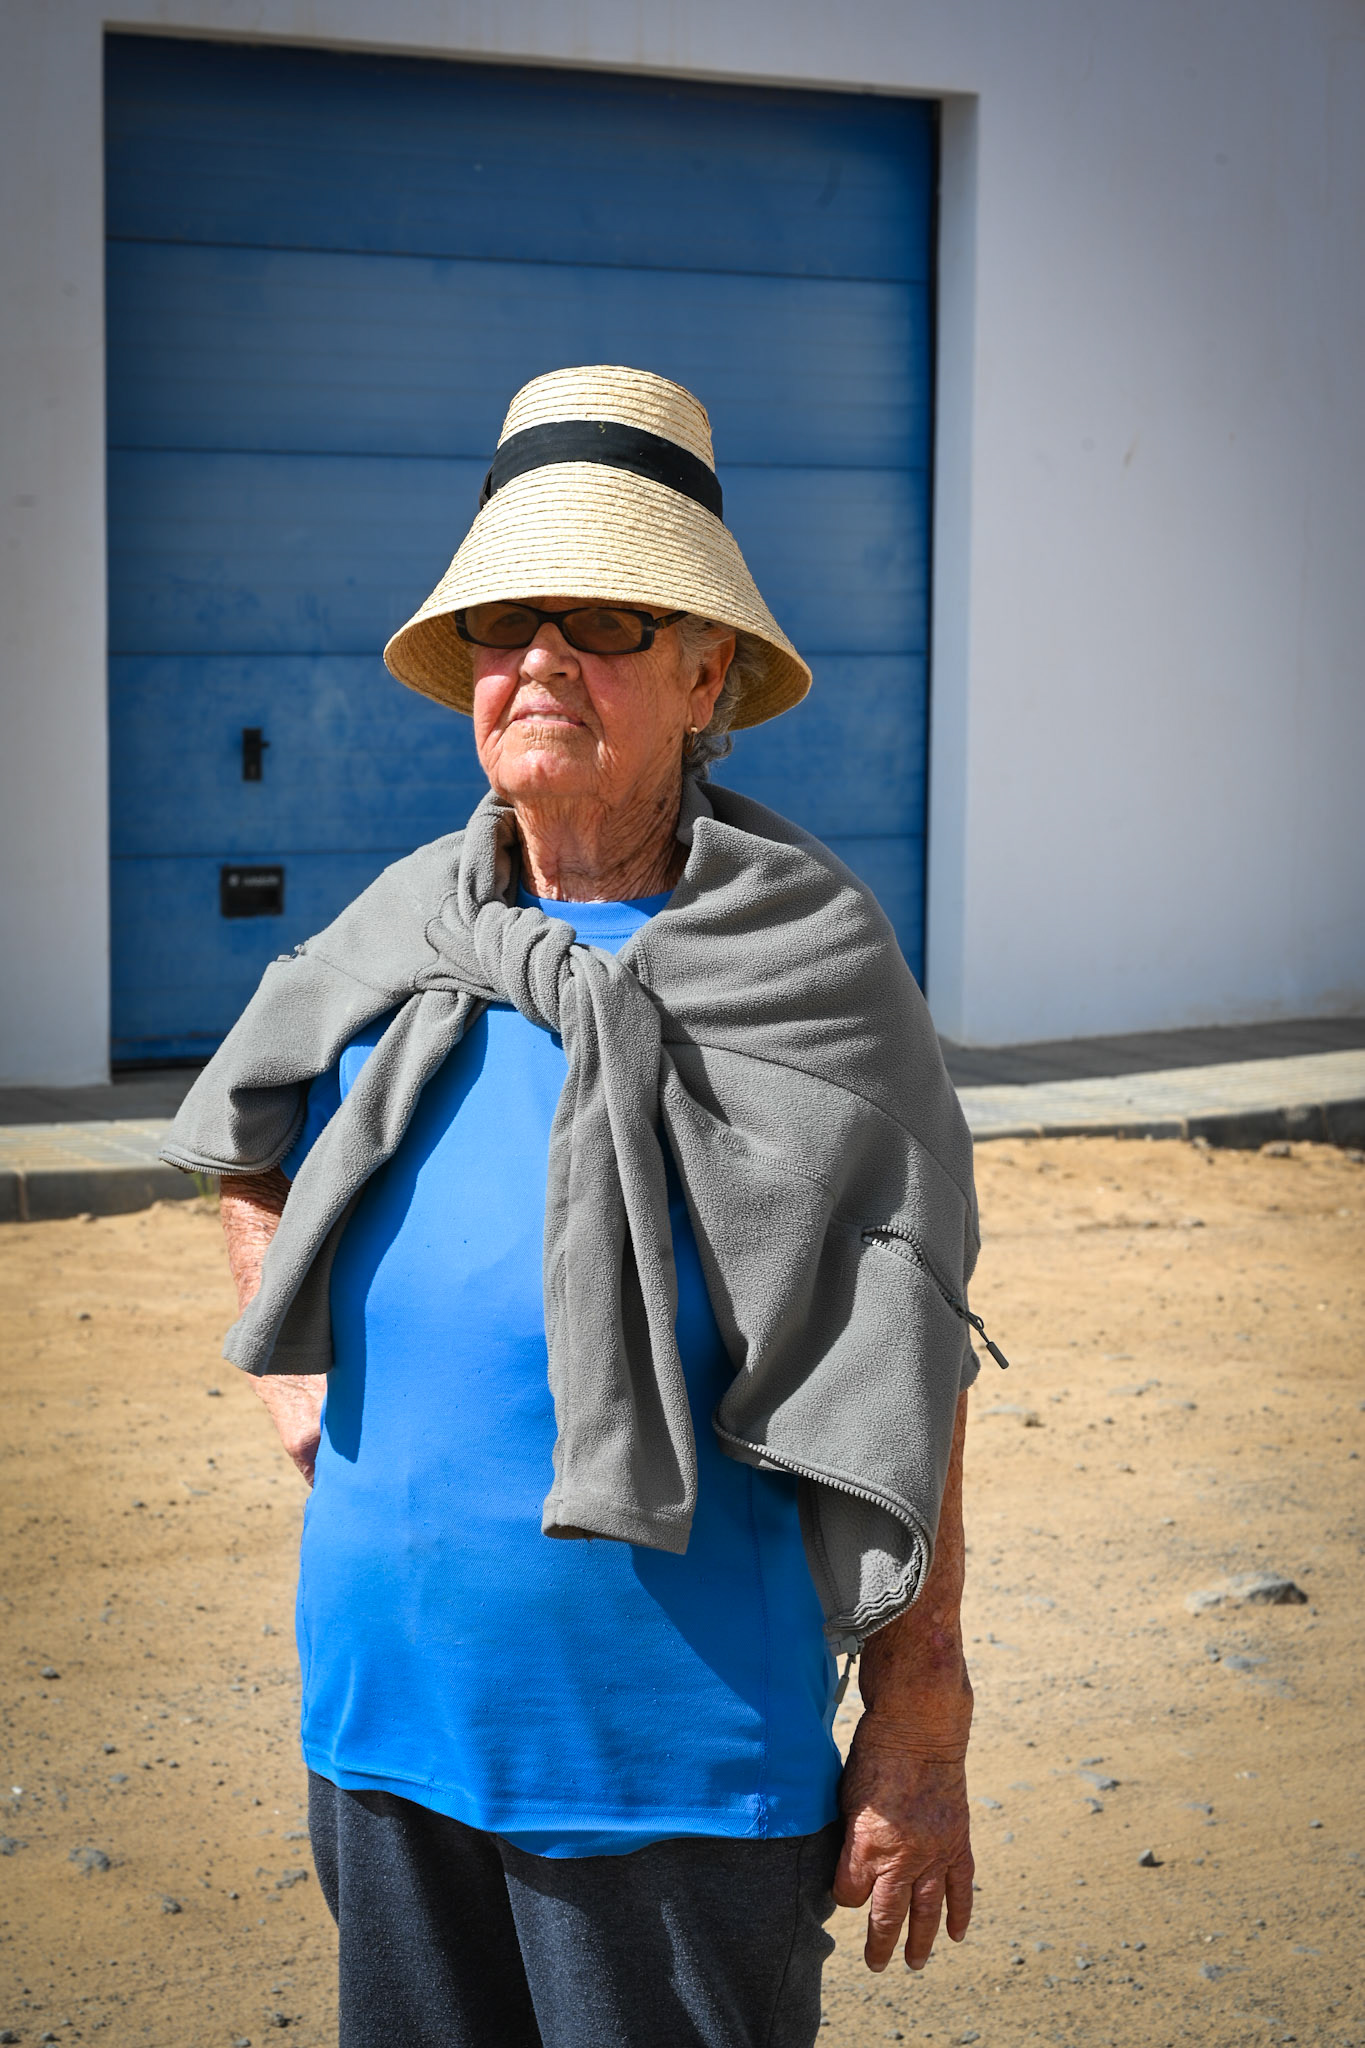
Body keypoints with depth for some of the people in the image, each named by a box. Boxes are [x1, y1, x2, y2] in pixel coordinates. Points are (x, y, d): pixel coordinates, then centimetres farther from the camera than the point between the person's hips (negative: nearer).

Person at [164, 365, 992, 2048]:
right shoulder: (395, 940, 3)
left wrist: (917, 1745, -12)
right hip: (383, 1719, 5)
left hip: (678, 1751, -5)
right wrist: (291, 1369, 12)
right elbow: (246, 1148, 26)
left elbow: (896, 1394, -11)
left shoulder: (806, 976, -11)